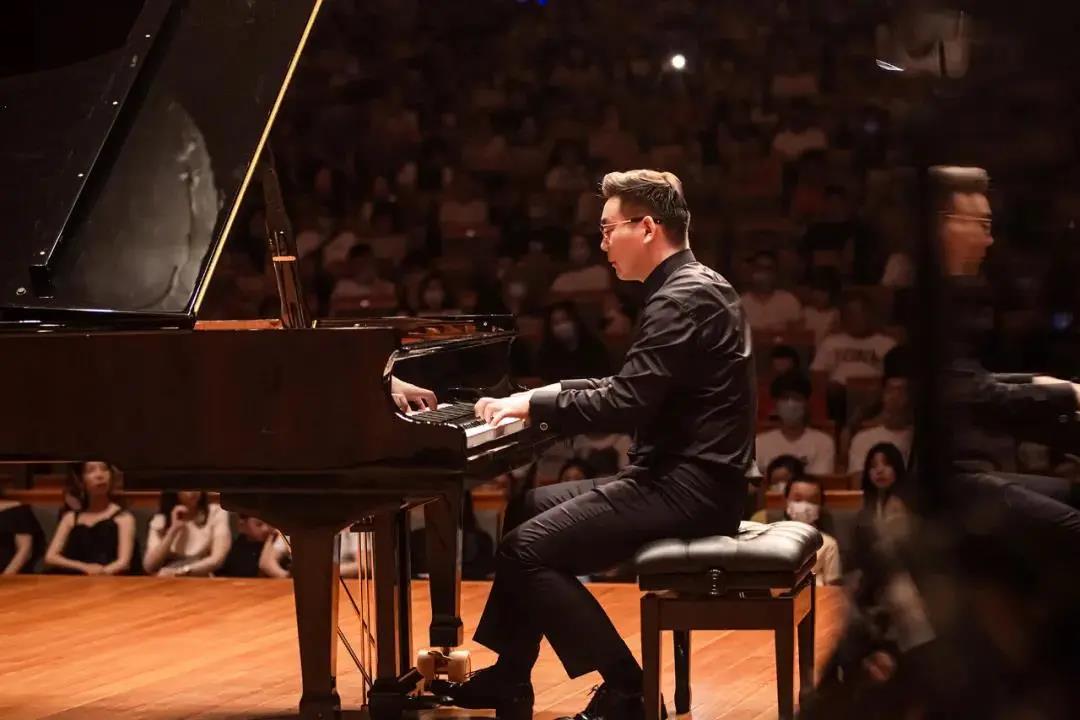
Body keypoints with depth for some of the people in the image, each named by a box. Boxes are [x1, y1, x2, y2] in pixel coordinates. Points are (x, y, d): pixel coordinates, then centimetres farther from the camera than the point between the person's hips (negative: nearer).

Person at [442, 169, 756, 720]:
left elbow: (626, 405, -24)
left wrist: (535, 405, -12)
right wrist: (548, 395, 11)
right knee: (529, 509, 17)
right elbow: (634, 391, 21)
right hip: (678, 475, 11)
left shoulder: (685, 299, -17)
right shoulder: (687, 288, 16)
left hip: (688, 488, -11)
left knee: (525, 550, -16)